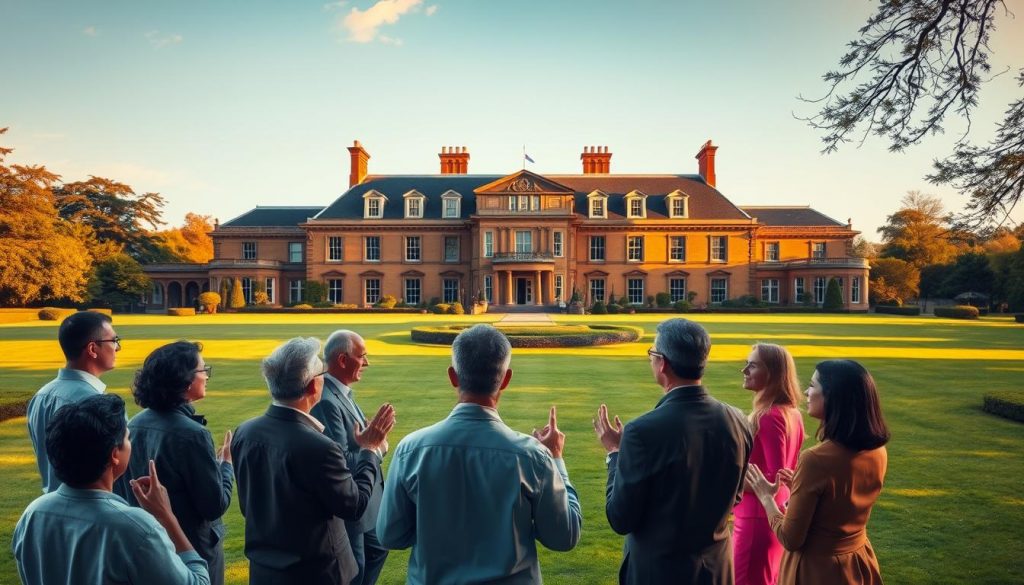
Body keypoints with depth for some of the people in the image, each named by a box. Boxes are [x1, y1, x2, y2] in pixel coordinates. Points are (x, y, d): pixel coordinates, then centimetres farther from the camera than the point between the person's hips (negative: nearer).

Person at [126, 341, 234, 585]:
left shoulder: (135, 425, -4)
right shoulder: (192, 434, -25)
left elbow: (129, 488, 8)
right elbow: (215, 506, -20)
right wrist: (227, 463, -6)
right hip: (193, 551, -7)